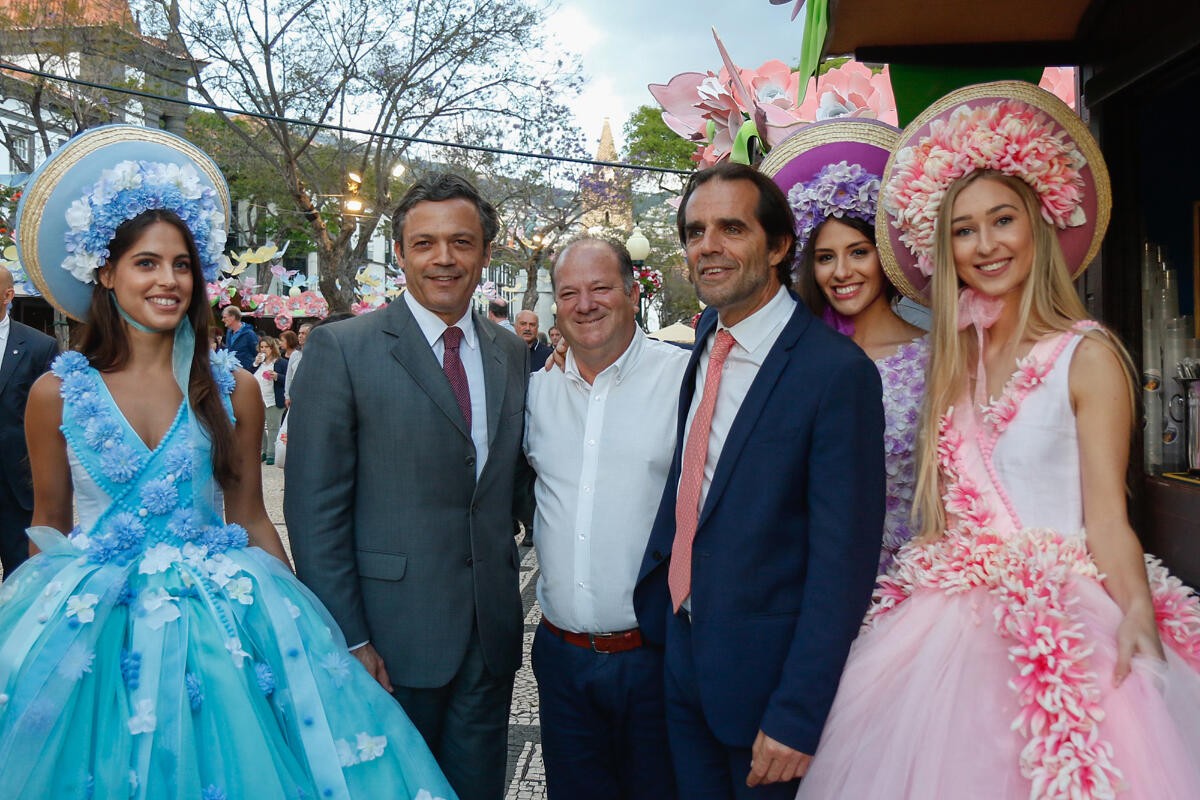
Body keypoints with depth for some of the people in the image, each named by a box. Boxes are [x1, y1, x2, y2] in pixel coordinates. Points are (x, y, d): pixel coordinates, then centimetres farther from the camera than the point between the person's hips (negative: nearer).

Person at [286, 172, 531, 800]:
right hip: (390, 639, -4)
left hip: (492, 634, 4)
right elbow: (315, 508, -9)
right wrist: (347, 639, -12)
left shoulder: (513, 355, 7)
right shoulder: (341, 349, -7)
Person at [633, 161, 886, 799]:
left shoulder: (837, 371, -21)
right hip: (683, 656, 7)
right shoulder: (706, 341, 3)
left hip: (768, 673, -6)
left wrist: (797, 717, -19)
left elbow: (843, 562, -20)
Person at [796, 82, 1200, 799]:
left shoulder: (1087, 355, -5)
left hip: (1061, 625, -4)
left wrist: (1138, 616, -26)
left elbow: (1107, 518, -10)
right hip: (951, 625, 5)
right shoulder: (955, 360, 11)